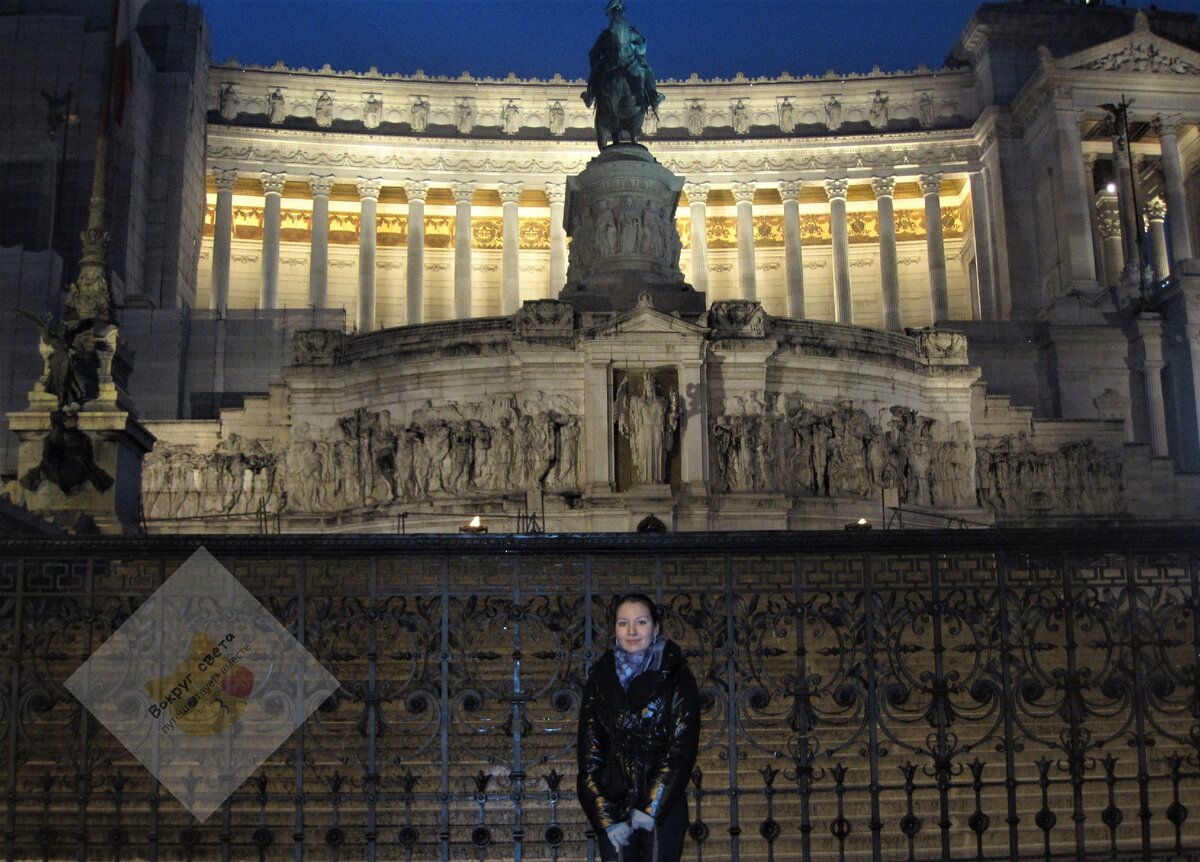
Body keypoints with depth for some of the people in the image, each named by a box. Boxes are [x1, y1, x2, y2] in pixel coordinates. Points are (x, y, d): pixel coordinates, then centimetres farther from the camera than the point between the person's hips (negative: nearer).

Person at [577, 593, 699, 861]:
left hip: (664, 807, -2)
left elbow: (682, 749, -6)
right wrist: (607, 818, -8)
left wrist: (651, 807, -13)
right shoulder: (600, 679, 5)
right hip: (611, 808, 2)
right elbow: (589, 754, 1)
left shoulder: (676, 676, 0)